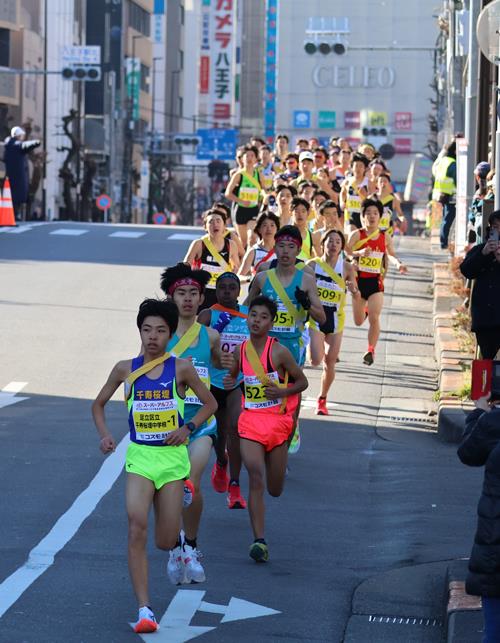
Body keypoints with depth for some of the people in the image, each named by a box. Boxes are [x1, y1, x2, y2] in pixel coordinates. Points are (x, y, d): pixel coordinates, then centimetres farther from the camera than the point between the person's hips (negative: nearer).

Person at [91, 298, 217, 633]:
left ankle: (179, 540, 45)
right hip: (140, 456, 1)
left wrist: (187, 428, -8)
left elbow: (210, 403, 8)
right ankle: (145, 610, -17)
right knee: (137, 529, -18)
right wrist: (105, 435, -3)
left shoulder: (181, 368, -4)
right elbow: (99, 404, 15)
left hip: (173, 457, 0)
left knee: (165, 542, 4)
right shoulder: (126, 369, 1)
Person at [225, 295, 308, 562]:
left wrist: (282, 391, -17)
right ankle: (259, 541, -15)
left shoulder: (279, 352, -10)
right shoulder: (240, 351, 2)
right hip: (250, 420, 2)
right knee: (256, 480, -16)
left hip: (277, 422, -2)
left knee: (275, 490, 11)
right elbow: (233, 375, 22)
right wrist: (229, 383, 1)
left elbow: (302, 382, -1)